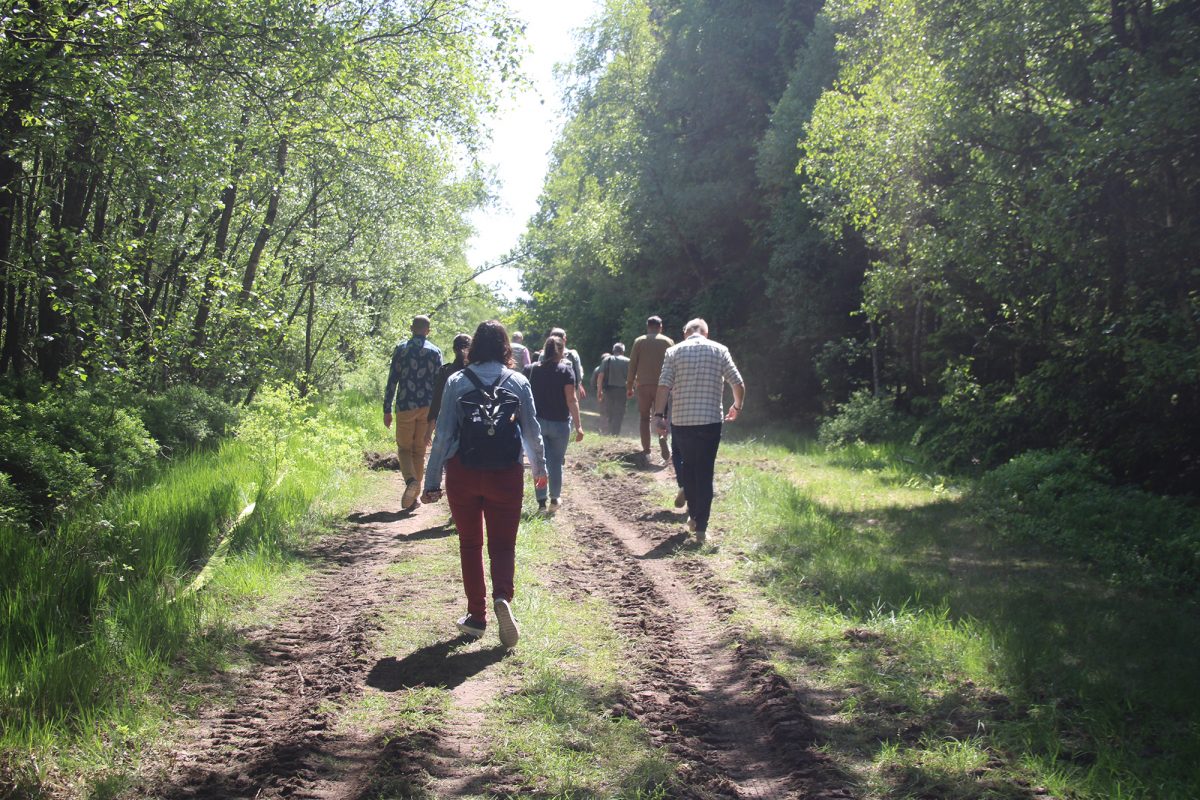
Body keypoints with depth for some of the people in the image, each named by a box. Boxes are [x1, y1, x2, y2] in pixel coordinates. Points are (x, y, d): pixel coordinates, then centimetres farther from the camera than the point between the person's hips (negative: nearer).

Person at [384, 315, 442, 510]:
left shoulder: (401, 349, 0)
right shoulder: (435, 351, 4)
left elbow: (392, 381, -3)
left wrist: (387, 410, 2)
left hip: (405, 407, -2)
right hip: (428, 407, 2)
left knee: (404, 448, 10)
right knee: (420, 451, 11)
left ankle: (411, 479, -19)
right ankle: (414, 497, 13)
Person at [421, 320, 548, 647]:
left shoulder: (457, 381, -2)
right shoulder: (518, 382, -1)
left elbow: (443, 433, -4)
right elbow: (532, 429, 4)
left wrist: (432, 481, 1)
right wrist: (540, 467, 20)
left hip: (463, 474, 0)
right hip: (506, 475, 0)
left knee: (470, 544, 14)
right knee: (503, 543, 9)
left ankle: (476, 617, 17)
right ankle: (502, 597, -18)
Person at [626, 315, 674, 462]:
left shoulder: (639, 342, 3)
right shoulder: (668, 342, 3)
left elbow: (632, 365, 2)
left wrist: (629, 386, 7)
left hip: (643, 385, 0)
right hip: (661, 385, 0)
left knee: (644, 417, 8)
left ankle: (646, 450, 3)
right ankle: (663, 437, -20)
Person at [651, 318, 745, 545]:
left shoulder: (674, 351, 3)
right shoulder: (719, 350, 4)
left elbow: (663, 386, -7)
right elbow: (739, 384, 2)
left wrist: (659, 415, -2)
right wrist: (737, 407, 18)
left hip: (681, 420, 1)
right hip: (710, 420, 0)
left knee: (687, 465, 21)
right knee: (705, 473, 5)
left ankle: (693, 515, 20)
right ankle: (701, 528, 2)